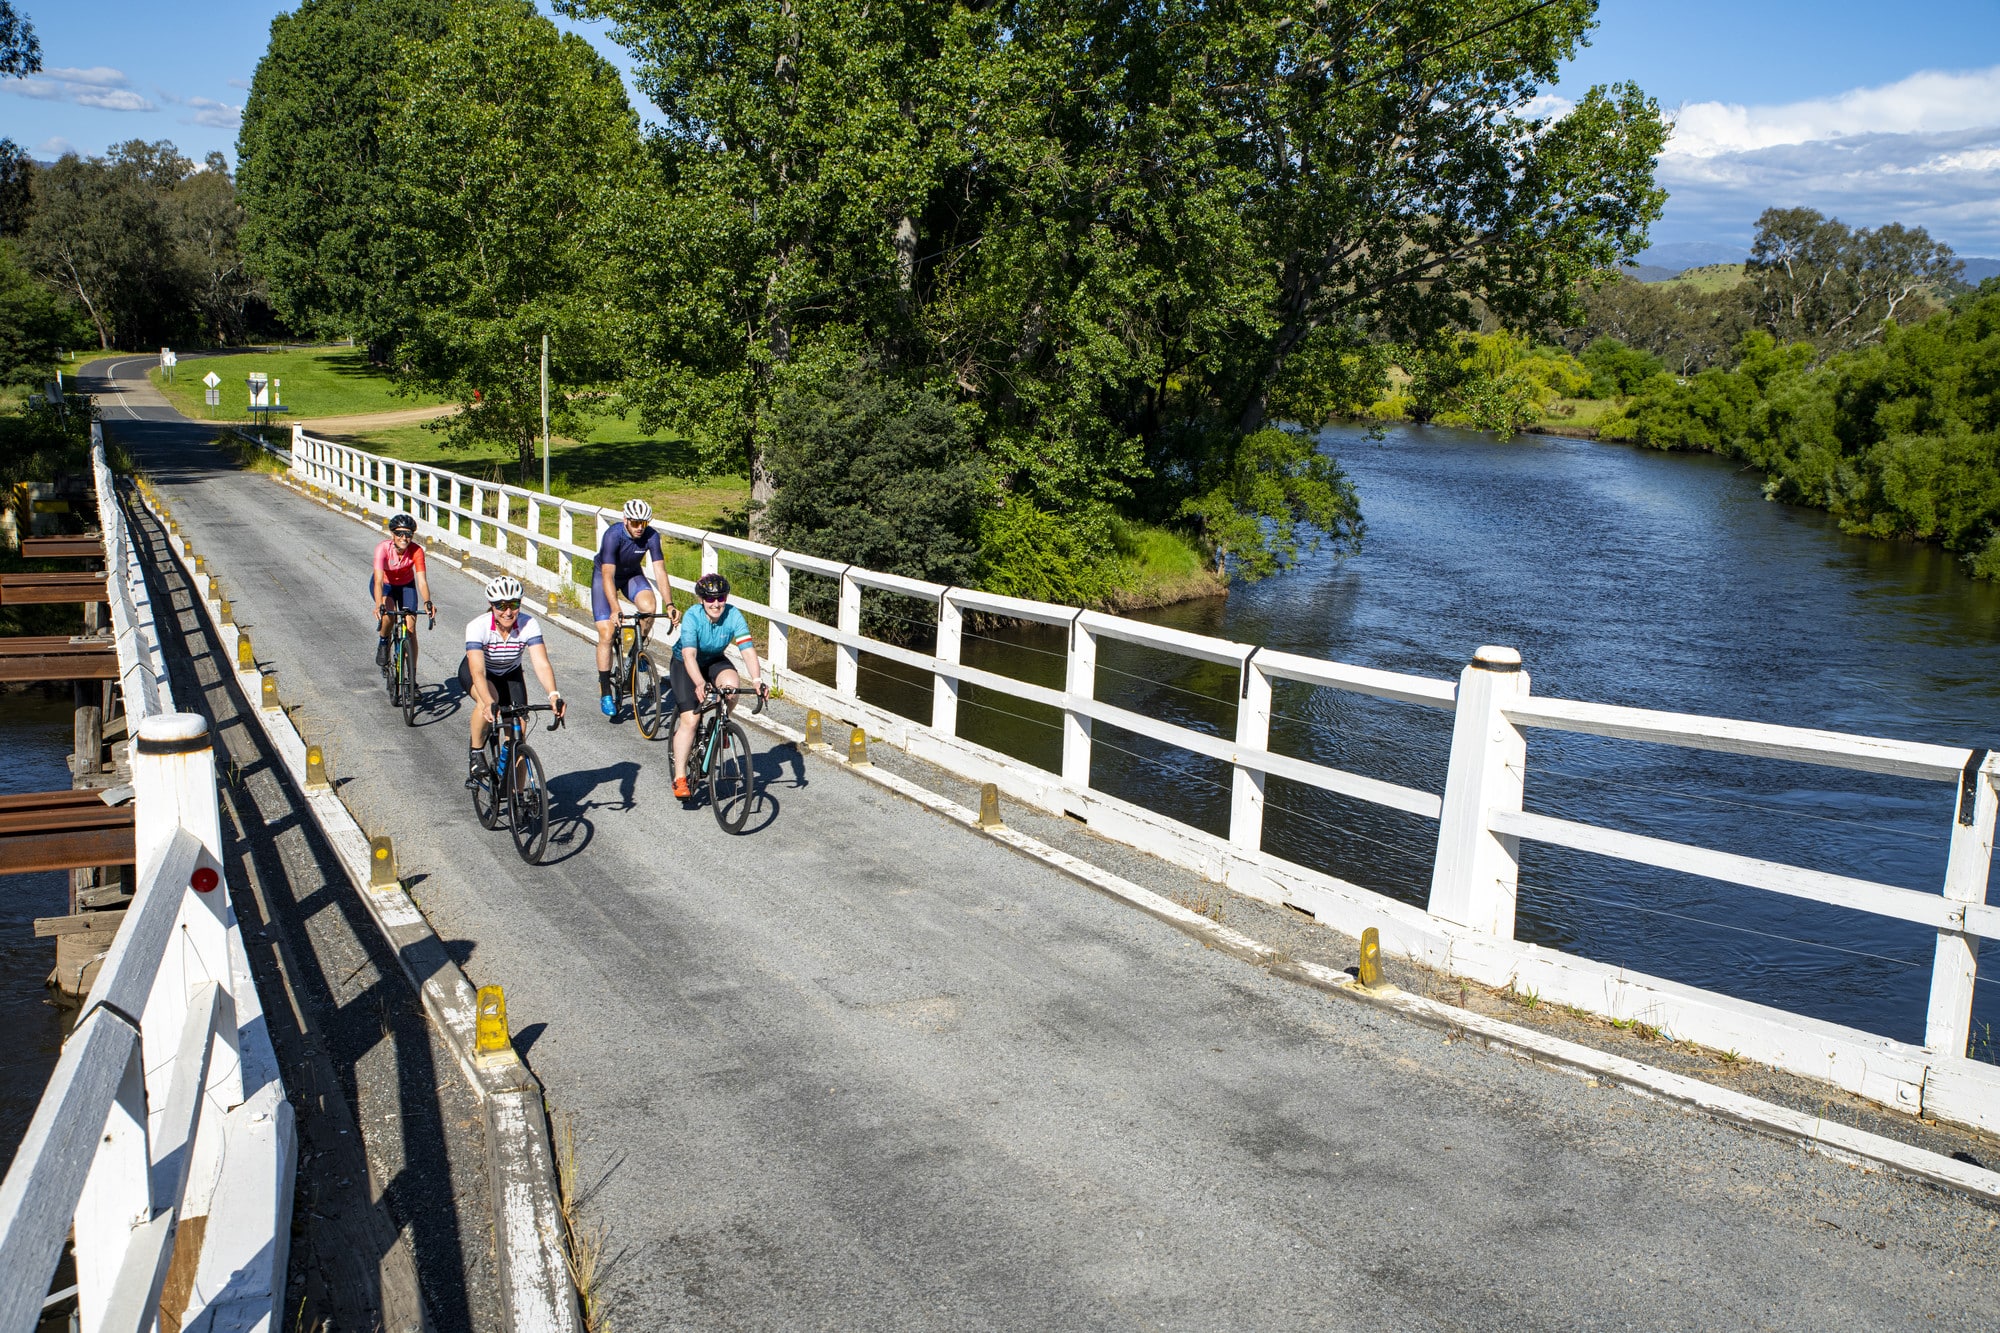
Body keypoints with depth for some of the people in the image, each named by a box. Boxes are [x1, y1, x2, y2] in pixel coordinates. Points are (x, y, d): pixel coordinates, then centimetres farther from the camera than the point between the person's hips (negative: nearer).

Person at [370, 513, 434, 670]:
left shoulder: (416, 551, -28)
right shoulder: (383, 549, -33)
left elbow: (422, 580, -35)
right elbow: (378, 581, -42)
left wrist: (427, 602, -53)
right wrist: (379, 606, -57)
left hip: (406, 585, 2)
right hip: (385, 584, -2)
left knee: (410, 629, -7)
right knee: (389, 613, -33)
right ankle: (383, 642, -2)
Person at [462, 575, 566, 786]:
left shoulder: (529, 625, -28)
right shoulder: (478, 627, -33)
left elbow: (542, 664, -36)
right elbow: (478, 671, -43)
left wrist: (554, 695, -54)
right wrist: (489, 704, -60)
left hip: (510, 675, 3)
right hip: (473, 673, -3)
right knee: (488, 700, -37)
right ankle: (475, 756, -16)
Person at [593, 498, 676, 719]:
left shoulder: (651, 536, -23)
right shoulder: (613, 535, -33)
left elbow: (660, 570, -24)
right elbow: (608, 575, -40)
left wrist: (668, 604, -37)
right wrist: (615, 610, -51)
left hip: (632, 575, 3)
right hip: (605, 576, -3)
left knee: (649, 605, -30)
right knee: (606, 634, -11)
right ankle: (605, 693, -1)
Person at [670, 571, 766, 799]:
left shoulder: (734, 616, -24)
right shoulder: (692, 618, -31)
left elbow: (748, 650, -31)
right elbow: (689, 655, -42)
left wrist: (757, 680, -47)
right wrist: (700, 684, -57)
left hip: (714, 661, 3)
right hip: (685, 665, -2)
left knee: (730, 683, -32)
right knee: (689, 720, -14)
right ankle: (679, 778, -7)